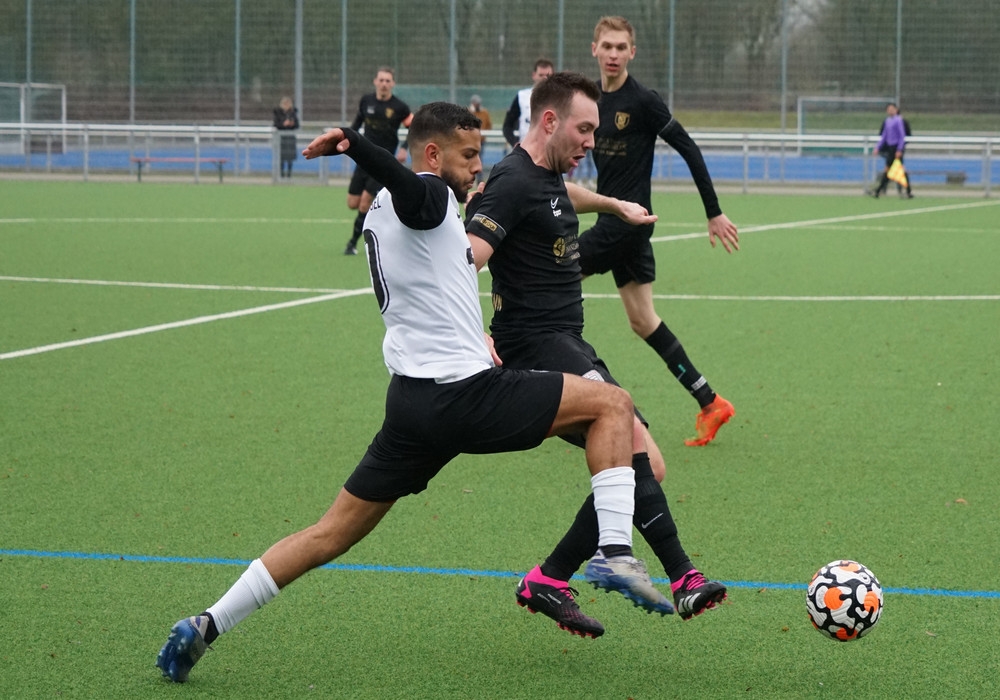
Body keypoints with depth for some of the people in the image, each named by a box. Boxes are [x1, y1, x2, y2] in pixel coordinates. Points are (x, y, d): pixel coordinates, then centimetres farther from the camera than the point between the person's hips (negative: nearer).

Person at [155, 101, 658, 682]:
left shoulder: (382, 212, 21)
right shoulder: (429, 196, -7)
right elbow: (403, 181, -32)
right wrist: (353, 144, -50)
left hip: (412, 396, 9)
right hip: (466, 391, -9)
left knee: (334, 533, 12)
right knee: (613, 404, -1)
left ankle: (208, 625, 8)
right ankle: (616, 551, -12)